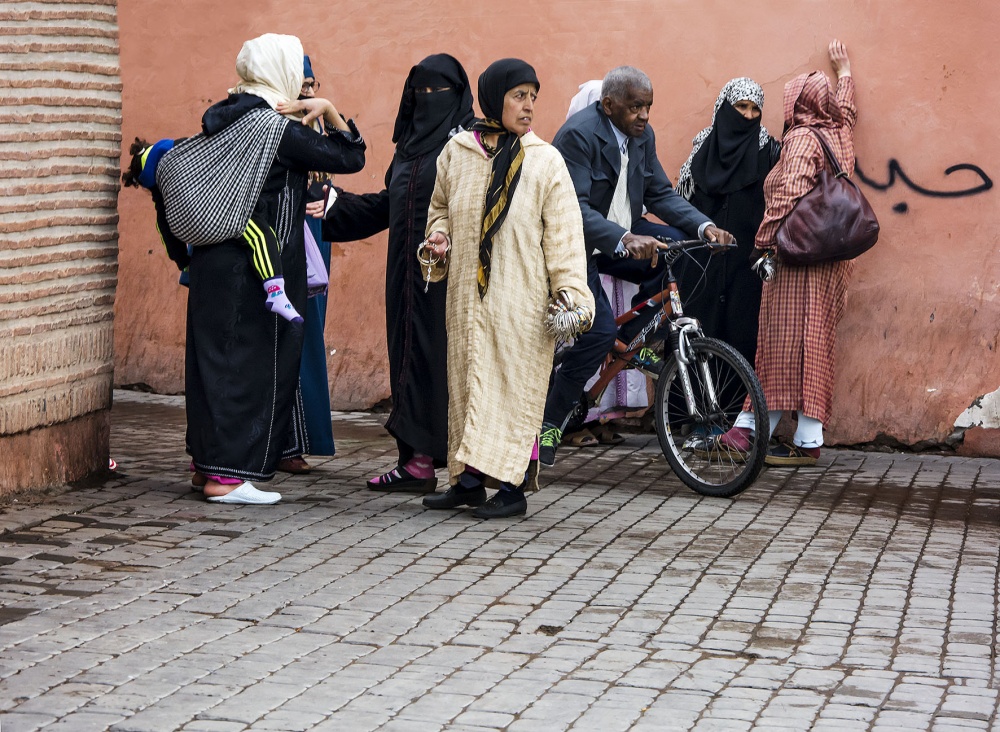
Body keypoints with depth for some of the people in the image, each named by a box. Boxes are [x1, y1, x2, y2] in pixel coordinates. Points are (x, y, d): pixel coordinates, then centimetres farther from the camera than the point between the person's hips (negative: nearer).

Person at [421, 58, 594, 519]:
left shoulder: (545, 161, -3)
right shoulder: (456, 152, 5)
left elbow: (563, 232, -3)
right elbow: (440, 206, 21)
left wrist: (570, 290, -11)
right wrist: (439, 236, 0)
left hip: (521, 297, -3)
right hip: (468, 295, 3)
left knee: (516, 384, -4)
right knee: (467, 380, 7)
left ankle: (513, 487, 1)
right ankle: (468, 481, 14)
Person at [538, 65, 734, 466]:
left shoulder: (642, 136, 2)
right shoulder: (578, 135, -22)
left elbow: (661, 194, 5)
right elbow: (573, 207, -30)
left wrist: (704, 226, -12)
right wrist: (624, 239, -45)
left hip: (622, 240, 7)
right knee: (600, 331, -21)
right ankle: (548, 420, -6)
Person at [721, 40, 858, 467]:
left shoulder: (801, 139, -10)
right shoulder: (837, 133, 13)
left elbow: (789, 197, -19)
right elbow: (846, 105, 34)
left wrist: (767, 244, -15)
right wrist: (843, 67, 51)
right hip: (831, 260, 9)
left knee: (794, 342, -8)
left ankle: (807, 442, -9)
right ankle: (754, 428, 11)